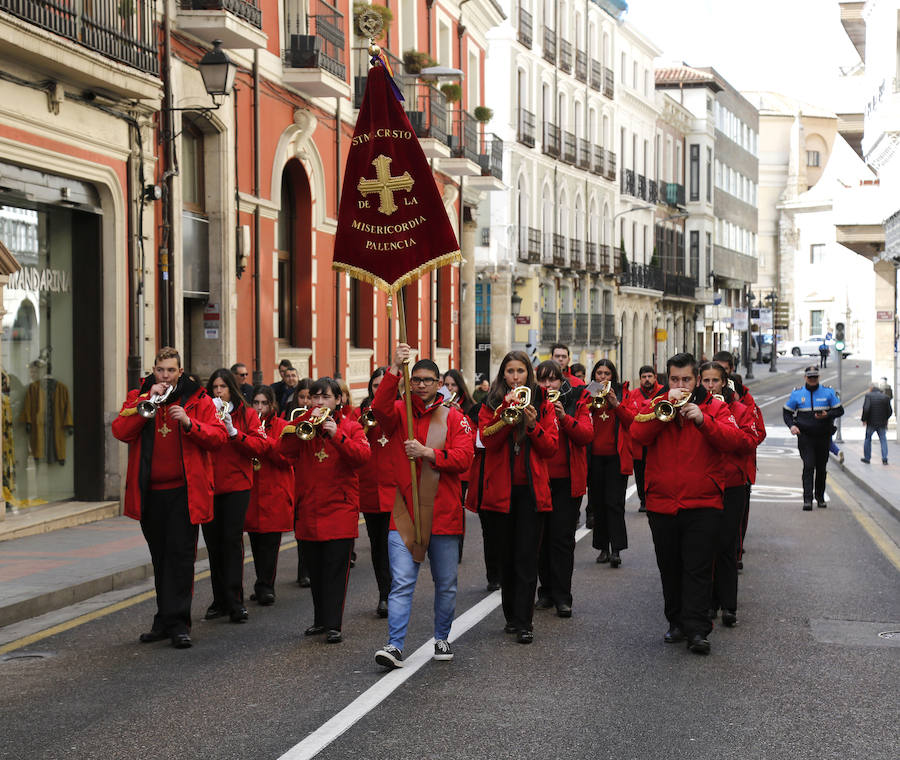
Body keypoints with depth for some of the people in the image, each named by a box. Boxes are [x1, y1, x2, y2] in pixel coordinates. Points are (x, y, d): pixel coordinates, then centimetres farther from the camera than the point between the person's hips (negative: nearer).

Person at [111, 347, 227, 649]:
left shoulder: (199, 400, 3)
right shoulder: (137, 397, 8)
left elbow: (218, 436, -6)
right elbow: (120, 431, -8)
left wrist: (189, 423, -21)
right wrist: (148, 401, -15)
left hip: (183, 492, -3)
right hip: (149, 493, 3)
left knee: (180, 555, -8)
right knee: (160, 558, 12)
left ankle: (177, 622, -6)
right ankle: (165, 620, 22)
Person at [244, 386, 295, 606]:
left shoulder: (282, 426, 3)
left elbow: (287, 458, -8)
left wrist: (266, 441, -20)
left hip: (274, 493, -4)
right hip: (251, 492, 4)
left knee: (270, 542, -8)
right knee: (256, 543, 7)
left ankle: (265, 586, -6)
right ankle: (263, 586, 17)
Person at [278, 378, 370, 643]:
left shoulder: (350, 426, 3)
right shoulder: (302, 424, 9)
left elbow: (362, 456, -12)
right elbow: (285, 448, -9)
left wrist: (337, 435, -22)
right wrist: (308, 420, -14)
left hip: (340, 509, -3)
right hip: (308, 509, 3)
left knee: (336, 569, -7)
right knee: (315, 569, 11)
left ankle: (333, 625, -7)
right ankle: (320, 619, 22)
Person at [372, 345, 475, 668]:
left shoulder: (454, 418, 4)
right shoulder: (399, 412, 6)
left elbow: (465, 457, -8)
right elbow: (380, 409, -18)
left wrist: (427, 452, -18)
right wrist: (394, 370, -27)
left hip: (443, 514, 1)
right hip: (404, 513, -1)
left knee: (446, 583, 11)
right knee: (401, 582, -7)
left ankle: (442, 638, 28)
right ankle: (395, 645, -8)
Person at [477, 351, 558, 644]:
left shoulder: (542, 405, 7)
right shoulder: (492, 405, 7)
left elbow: (551, 447, 1)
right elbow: (488, 439, -9)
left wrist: (533, 424, -13)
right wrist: (507, 410, -17)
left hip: (531, 489, -1)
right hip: (501, 489, 1)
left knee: (527, 557, -6)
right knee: (507, 556, 9)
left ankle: (524, 623, -7)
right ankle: (511, 616, 22)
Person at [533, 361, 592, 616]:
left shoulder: (577, 401, 4)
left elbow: (587, 435, -7)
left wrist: (564, 418, -21)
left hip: (567, 480, -2)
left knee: (562, 538, -4)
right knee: (542, 536, 7)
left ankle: (562, 597, -1)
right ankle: (546, 590, 18)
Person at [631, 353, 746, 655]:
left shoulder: (714, 406, 5)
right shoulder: (654, 405, 9)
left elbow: (733, 440, -10)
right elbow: (639, 434, -10)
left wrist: (702, 419, -22)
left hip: (702, 505, -2)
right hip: (661, 503, 3)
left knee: (698, 569, -8)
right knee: (670, 570, 11)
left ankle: (697, 630, -9)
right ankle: (677, 623, 22)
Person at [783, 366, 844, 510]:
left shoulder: (828, 392, 3)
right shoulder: (797, 393, 3)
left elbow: (840, 410, 4)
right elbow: (786, 412, 10)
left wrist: (827, 415, -16)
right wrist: (791, 425, -10)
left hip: (823, 436, 2)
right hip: (805, 436, -2)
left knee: (821, 467, 10)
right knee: (808, 466, -14)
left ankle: (820, 497, 27)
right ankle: (807, 499, -18)